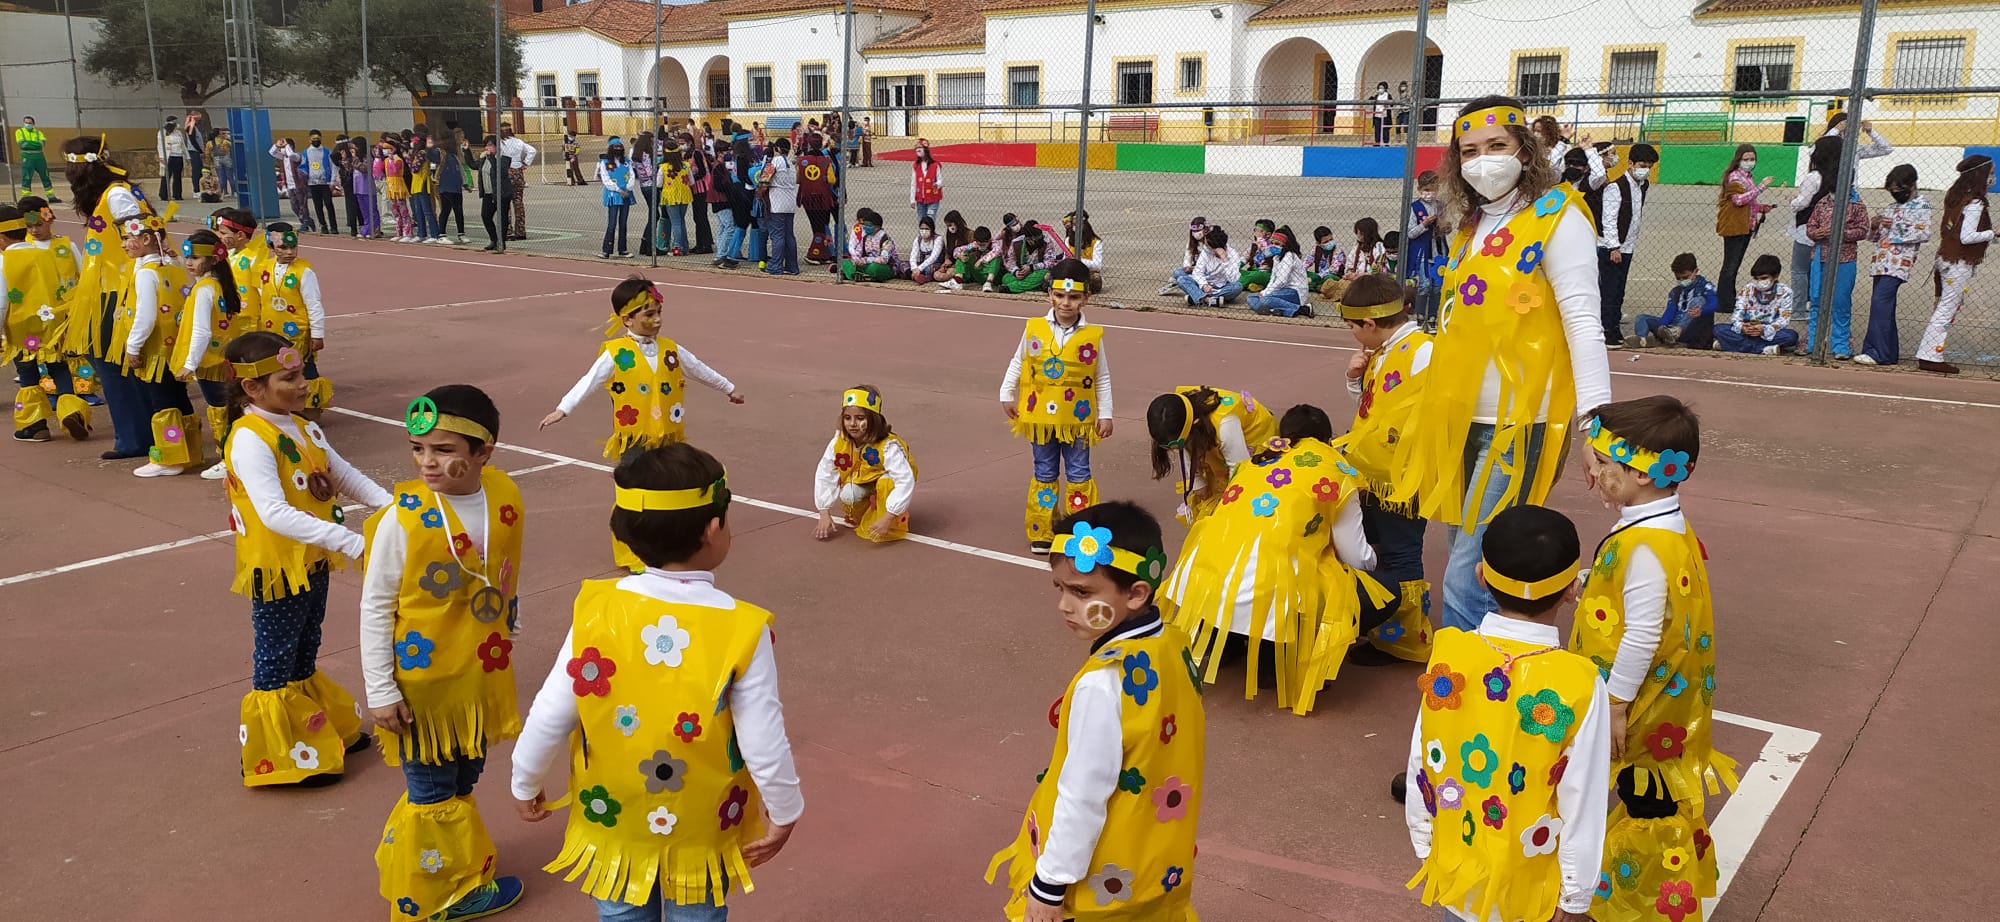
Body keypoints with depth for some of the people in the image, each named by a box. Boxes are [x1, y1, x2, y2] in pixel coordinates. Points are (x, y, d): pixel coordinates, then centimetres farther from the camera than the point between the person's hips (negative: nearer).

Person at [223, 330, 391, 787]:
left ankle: (326, 733, 38)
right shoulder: (250, 439, -23)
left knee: (304, 657, 23)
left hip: (314, 564, 8)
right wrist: (351, 542, -38)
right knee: (275, 663, 8)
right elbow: (275, 514, -33)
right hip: (277, 570, -8)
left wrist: (390, 505, -9)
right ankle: (282, 757, 22)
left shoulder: (305, 430, 4)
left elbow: (345, 476, 10)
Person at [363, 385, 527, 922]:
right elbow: (375, 606, -13)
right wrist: (379, 690, -12)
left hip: (482, 674, 5)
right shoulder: (403, 518, -20)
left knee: (463, 782, 20)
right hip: (422, 680, -4)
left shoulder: (505, 499, -8)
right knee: (433, 793, 9)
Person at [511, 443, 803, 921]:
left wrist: (526, 784, 7)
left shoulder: (596, 610, -18)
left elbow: (549, 717, -11)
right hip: (701, 833, -2)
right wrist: (784, 812, -1)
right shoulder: (742, 629, -24)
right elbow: (764, 744, -19)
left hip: (611, 824, 2)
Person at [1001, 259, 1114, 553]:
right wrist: (1006, 395, 7)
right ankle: (1041, 533, 22)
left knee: (1079, 476, 8)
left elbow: (1103, 378, 0)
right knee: (1045, 475, 13)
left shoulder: (1093, 336, -8)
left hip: (1078, 419, -1)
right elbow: (1017, 363, 8)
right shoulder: (1034, 329, -6)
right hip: (1041, 416, 1)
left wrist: (1105, 414, -1)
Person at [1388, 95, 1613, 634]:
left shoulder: (1556, 219, -8)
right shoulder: (1470, 227, 14)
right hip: (1466, 417, 7)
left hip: (1519, 420, -7)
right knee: (1474, 560, 14)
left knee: (1467, 575, -9)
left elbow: (1583, 324, -14)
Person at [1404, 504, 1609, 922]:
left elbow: (1422, 766, -6)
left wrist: (1424, 844, 10)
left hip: (1454, 870, 2)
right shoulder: (1579, 684, -24)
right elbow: (1583, 804, -16)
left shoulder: (1448, 653, -16)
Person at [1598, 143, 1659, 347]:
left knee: (1619, 291, 12)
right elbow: (1608, 219, -18)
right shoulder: (1616, 187, -14)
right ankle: (1607, 333, -6)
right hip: (1609, 247, -8)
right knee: (1608, 291, -7)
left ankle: (1615, 328, 18)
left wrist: (1632, 240, 16)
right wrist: (1614, 247, -21)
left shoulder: (1644, 186, 11)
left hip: (1627, 247, 8)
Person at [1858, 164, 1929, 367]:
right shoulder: (1894, 207, 23)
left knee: (1879, 303, -18)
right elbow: (1873, 237, 24)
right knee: (1884, 308, 7)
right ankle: (1890, 353, 12)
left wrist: (1896, 233, -14)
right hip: (1881, 263, 8)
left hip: (1898, 263, -8)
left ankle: (1877, 352, -21)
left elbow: (1924, 232, -15)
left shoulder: (1921, 205, 0)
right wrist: (1875, 227, 3)